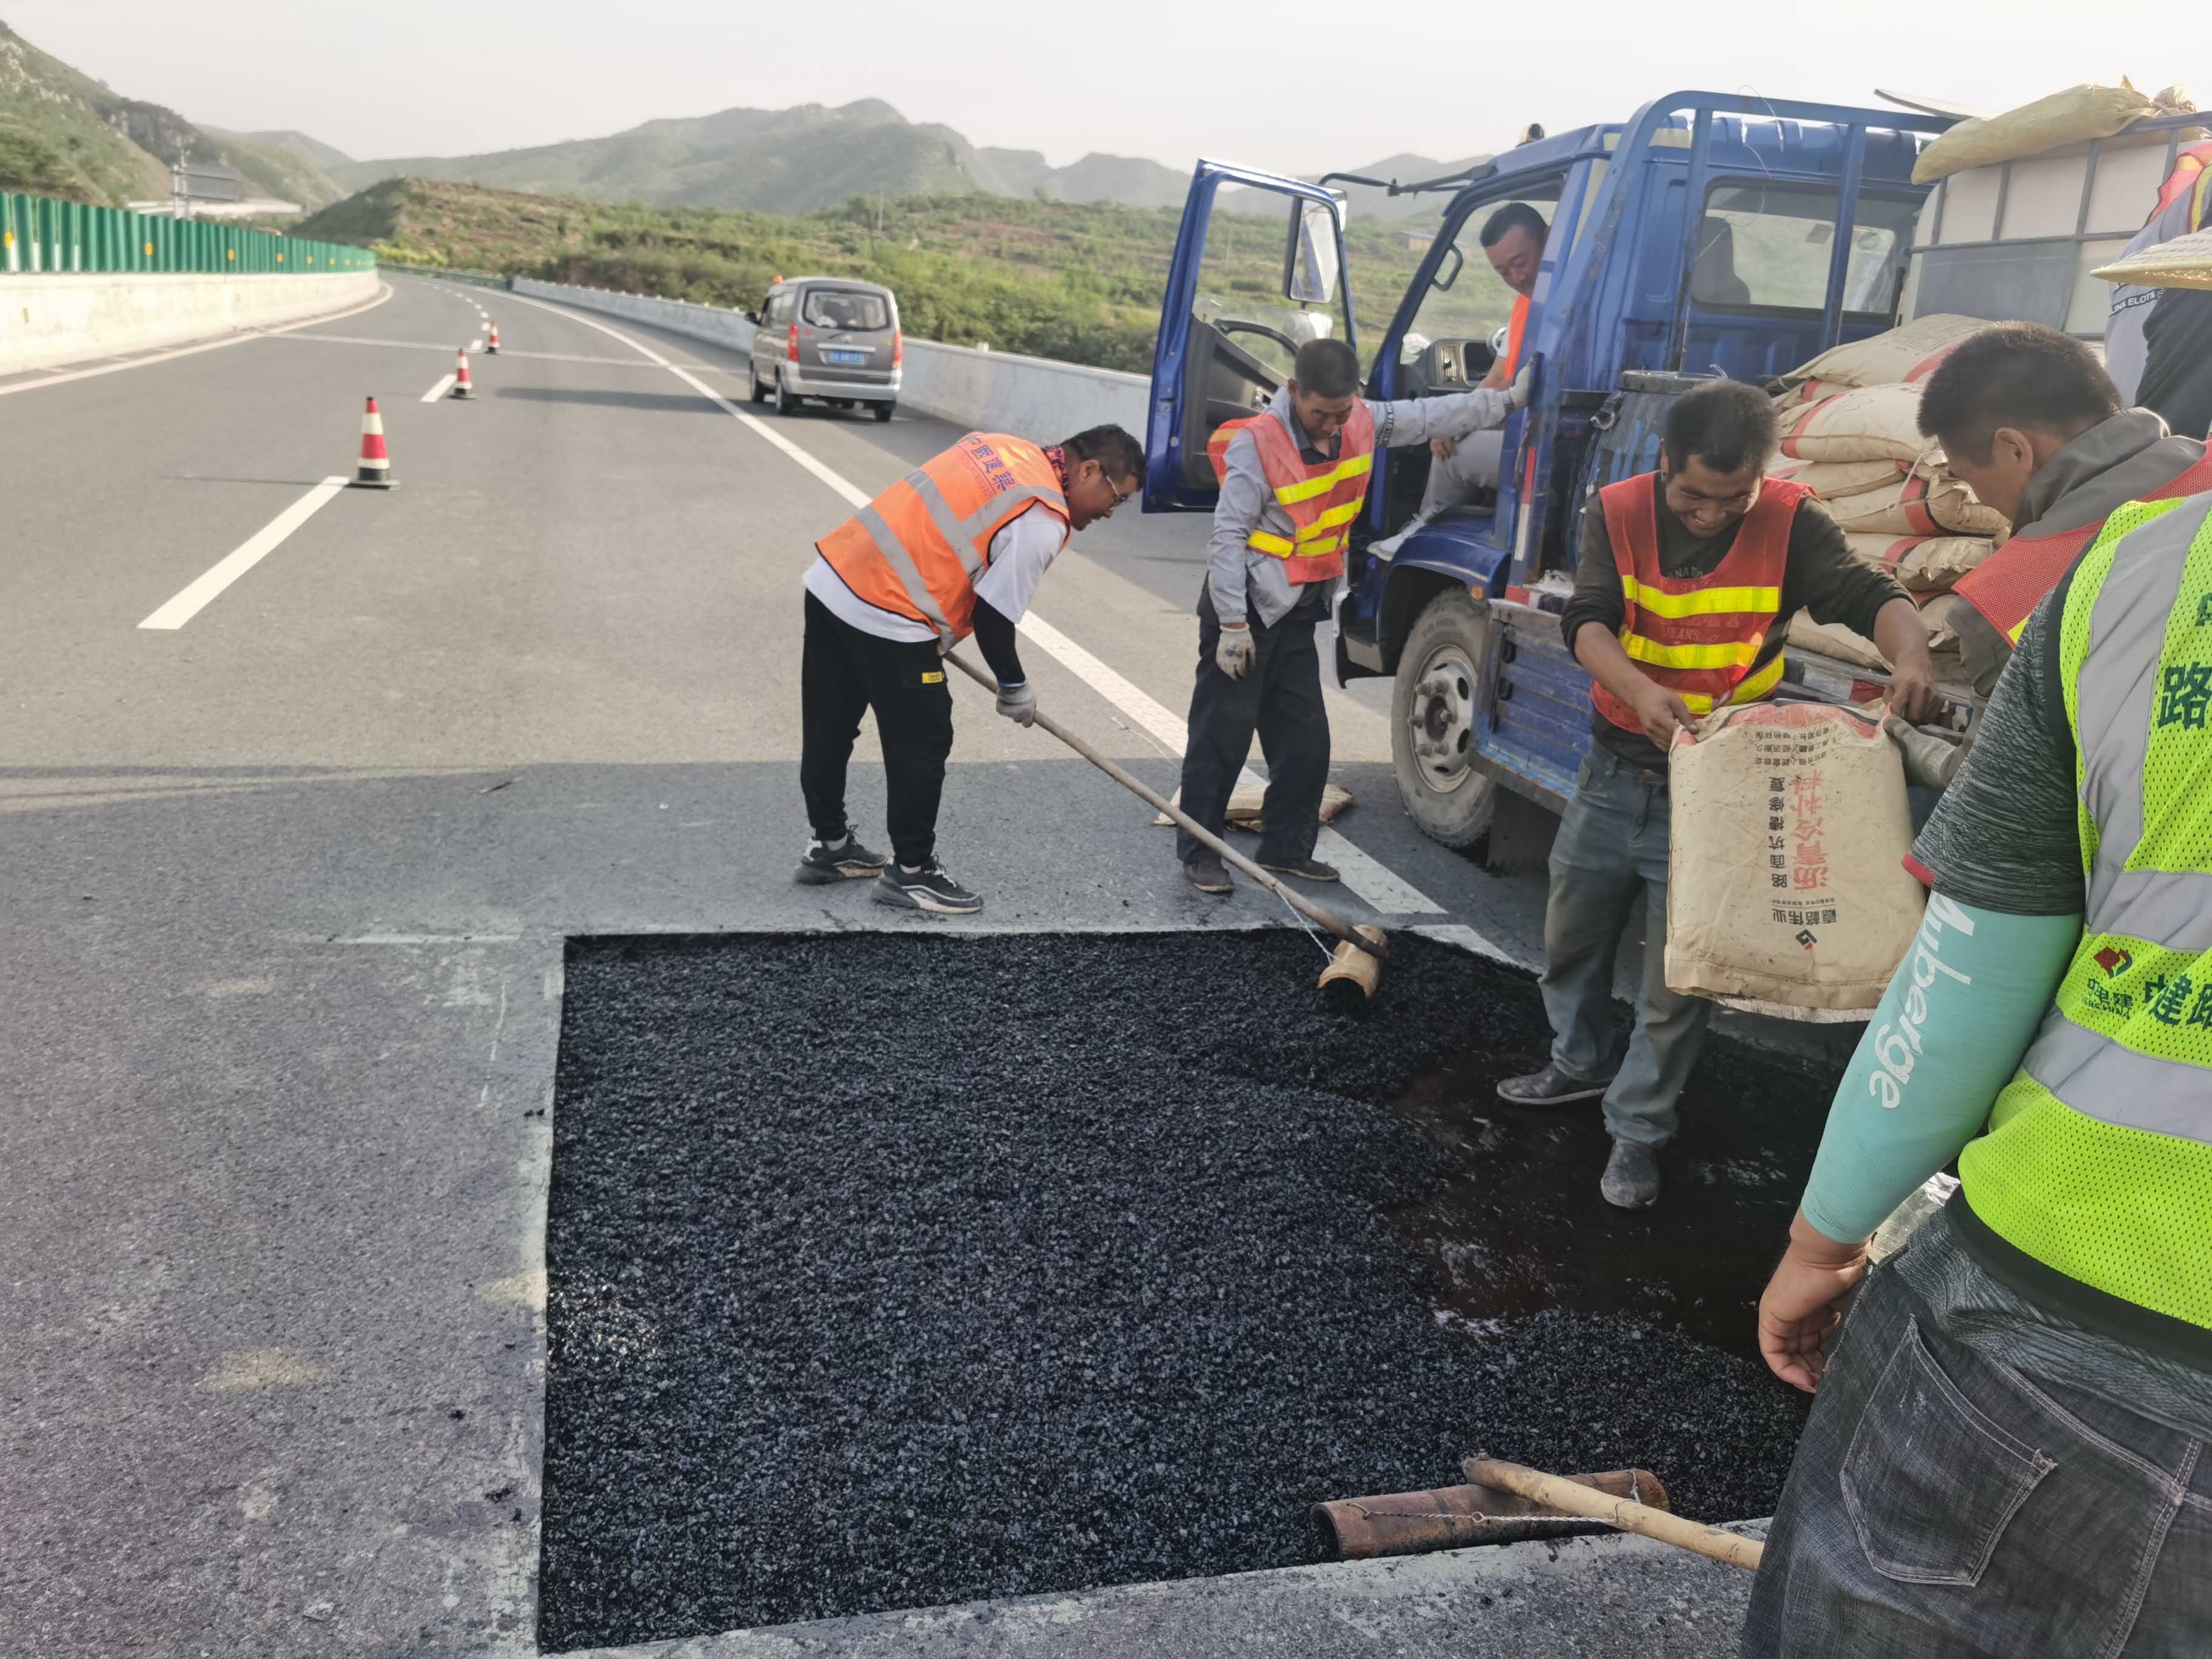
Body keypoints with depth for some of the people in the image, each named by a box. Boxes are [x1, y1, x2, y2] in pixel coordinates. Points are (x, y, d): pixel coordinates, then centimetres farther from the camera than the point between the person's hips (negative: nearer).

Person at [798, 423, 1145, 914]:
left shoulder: (1003, 447, 13)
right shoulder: (1043, 521, -12)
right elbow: (992, 615, -12)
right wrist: (1014, 688, 5)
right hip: (887, 618, -10)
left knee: (829, 730, 19)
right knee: (922, 745, 3)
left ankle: (830, 846, 35)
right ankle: (911, 871, 15)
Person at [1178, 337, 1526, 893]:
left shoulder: (1363, 425, 1)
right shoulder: (1257, 443, -19)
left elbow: (1429, 416, 15)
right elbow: (1229, 535, -19)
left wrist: (1508, 402, 17)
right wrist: (1232, 624, -19)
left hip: (1298, 611, 7)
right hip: (1245, 608, -7)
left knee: (1305, 738, 11)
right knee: (1222, 736, -2)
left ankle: (1287, 848, 24)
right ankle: (1198, 852, 9)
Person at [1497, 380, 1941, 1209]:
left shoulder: (1791, 523, -11)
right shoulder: (1617, 512, -7)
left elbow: (1870, 595, -21)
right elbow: (1587, 620, -19)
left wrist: (1909, 655, -44)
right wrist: (1642, 692, -39)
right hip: (1615, 773, 3)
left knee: (1677, 979, 2)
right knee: (1571, 936, 19)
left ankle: (1637, 1128, 22)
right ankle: (1581, 1062, 45)